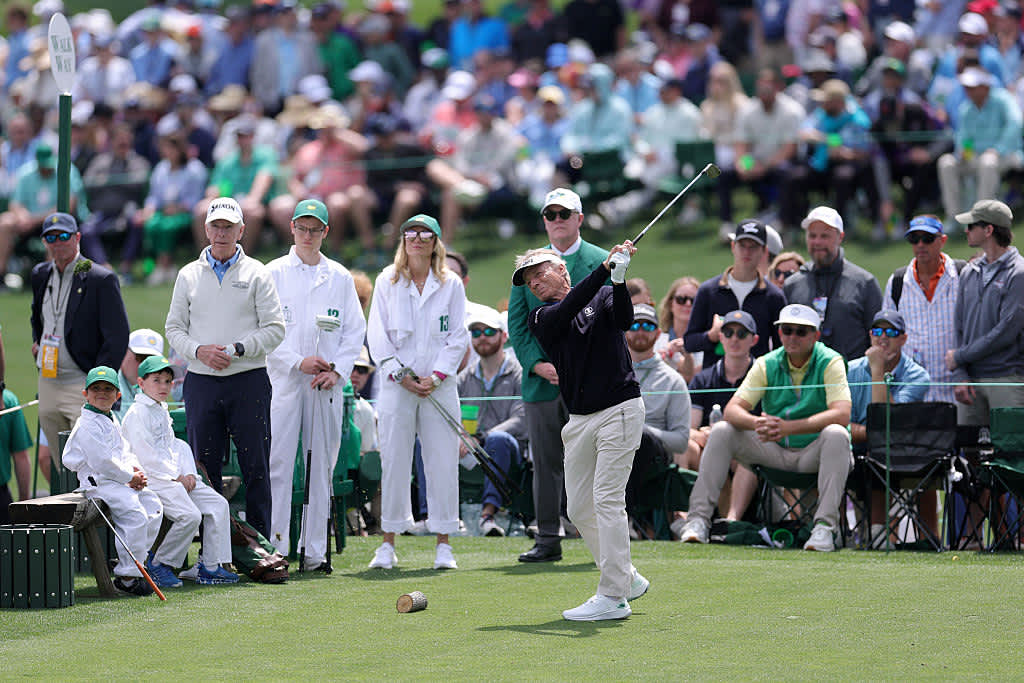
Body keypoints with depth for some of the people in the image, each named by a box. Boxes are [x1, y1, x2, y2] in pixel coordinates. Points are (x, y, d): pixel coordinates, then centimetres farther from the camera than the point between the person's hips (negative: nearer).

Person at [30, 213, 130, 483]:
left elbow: (117, 338, -10)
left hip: (83, 386, -7)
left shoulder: (101, 280, -9)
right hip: (48, 385, 7)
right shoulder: (40, 275, 12)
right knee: (59, 462, 9)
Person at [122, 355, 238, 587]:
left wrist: (188, 473, 3)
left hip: (177, 478, 10)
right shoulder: (137, 413, -10)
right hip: (152, 479, -10)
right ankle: (159, 564, -9)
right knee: (190, 515, -25)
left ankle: (210, 566, 3)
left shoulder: (162, 411, 20)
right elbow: (145, 455, -17)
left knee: (218, 504, 1)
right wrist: (176, 477, -14)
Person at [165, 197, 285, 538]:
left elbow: (274, 329, -1)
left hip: (248, 380, -2)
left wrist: (236, 350, -14)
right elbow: (174, 327, 11)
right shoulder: (189, 275, 11)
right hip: (201, 381, 2)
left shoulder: (256, 274, 3)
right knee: (205, 466, 3)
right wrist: (199, 350, -9)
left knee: (256, 468, -2)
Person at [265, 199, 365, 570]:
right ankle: (275, 549, -7)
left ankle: (315, 551, 6)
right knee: (278, 463, -8)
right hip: (284, 380, -2)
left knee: (321, 466, 3)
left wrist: (338, 370, -5)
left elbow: (355, 330, 10)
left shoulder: (340, 277, 11)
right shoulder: (274, 272, 4)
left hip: (327, 384, 2)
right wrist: (298, 362, -12)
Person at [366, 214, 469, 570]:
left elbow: (458, 337, 4)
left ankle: (443, 544, 3)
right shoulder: (387, 283, 7)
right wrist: (401, 376, -7)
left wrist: (436, 376, -8)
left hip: (440, 384, 0)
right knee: (393, 463, -1)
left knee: (442, 463, -2)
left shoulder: (451, 285, 7)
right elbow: (377, 335, 4)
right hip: (397, 384, 0)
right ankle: (388, 543, 6)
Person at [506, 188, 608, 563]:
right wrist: (536, 364, -6)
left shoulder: (602, 263, 4)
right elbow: (516, 322, 9)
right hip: (541, 380, 3)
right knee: (545, 464, 4)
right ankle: (547, 540, 9)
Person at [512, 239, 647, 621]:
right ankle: (628, 579, 23)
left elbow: (624, 319, -17)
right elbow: (568, 310, -12)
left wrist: (619, 280, -35)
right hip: (580, 419, 6)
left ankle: (612, 597, -11)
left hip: (619, 409, -6)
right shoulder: (541, 319, 9)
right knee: (579, 508, 7)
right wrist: (606, 268, -22)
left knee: (607, 500, -12)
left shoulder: (603, 297, 3)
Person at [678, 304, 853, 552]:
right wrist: (757, 423, -35)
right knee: (721, 431, -13)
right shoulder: (767, 365, -1)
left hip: (813, 452, -4)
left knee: (836, 434, -35)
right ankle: (699, 518, -14)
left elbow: (842, 414, -27)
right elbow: (732, 410, -10)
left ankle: (825, 526, -39)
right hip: (774, 450, 4)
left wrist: (787, 427, -37)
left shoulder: (830, 362, -11)